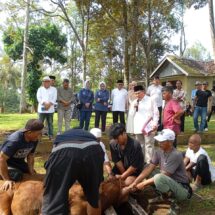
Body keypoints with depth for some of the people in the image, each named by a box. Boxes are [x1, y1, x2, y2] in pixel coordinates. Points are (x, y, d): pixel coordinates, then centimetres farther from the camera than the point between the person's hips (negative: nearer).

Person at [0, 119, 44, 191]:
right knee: (16, 176, -30)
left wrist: (31, 172, -11)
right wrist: (7, 179, -32)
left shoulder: (34, 140, -14)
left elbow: (30, 155, -2)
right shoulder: (14, 140, -37)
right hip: (6, 163, -7)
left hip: (18, 162, 7)